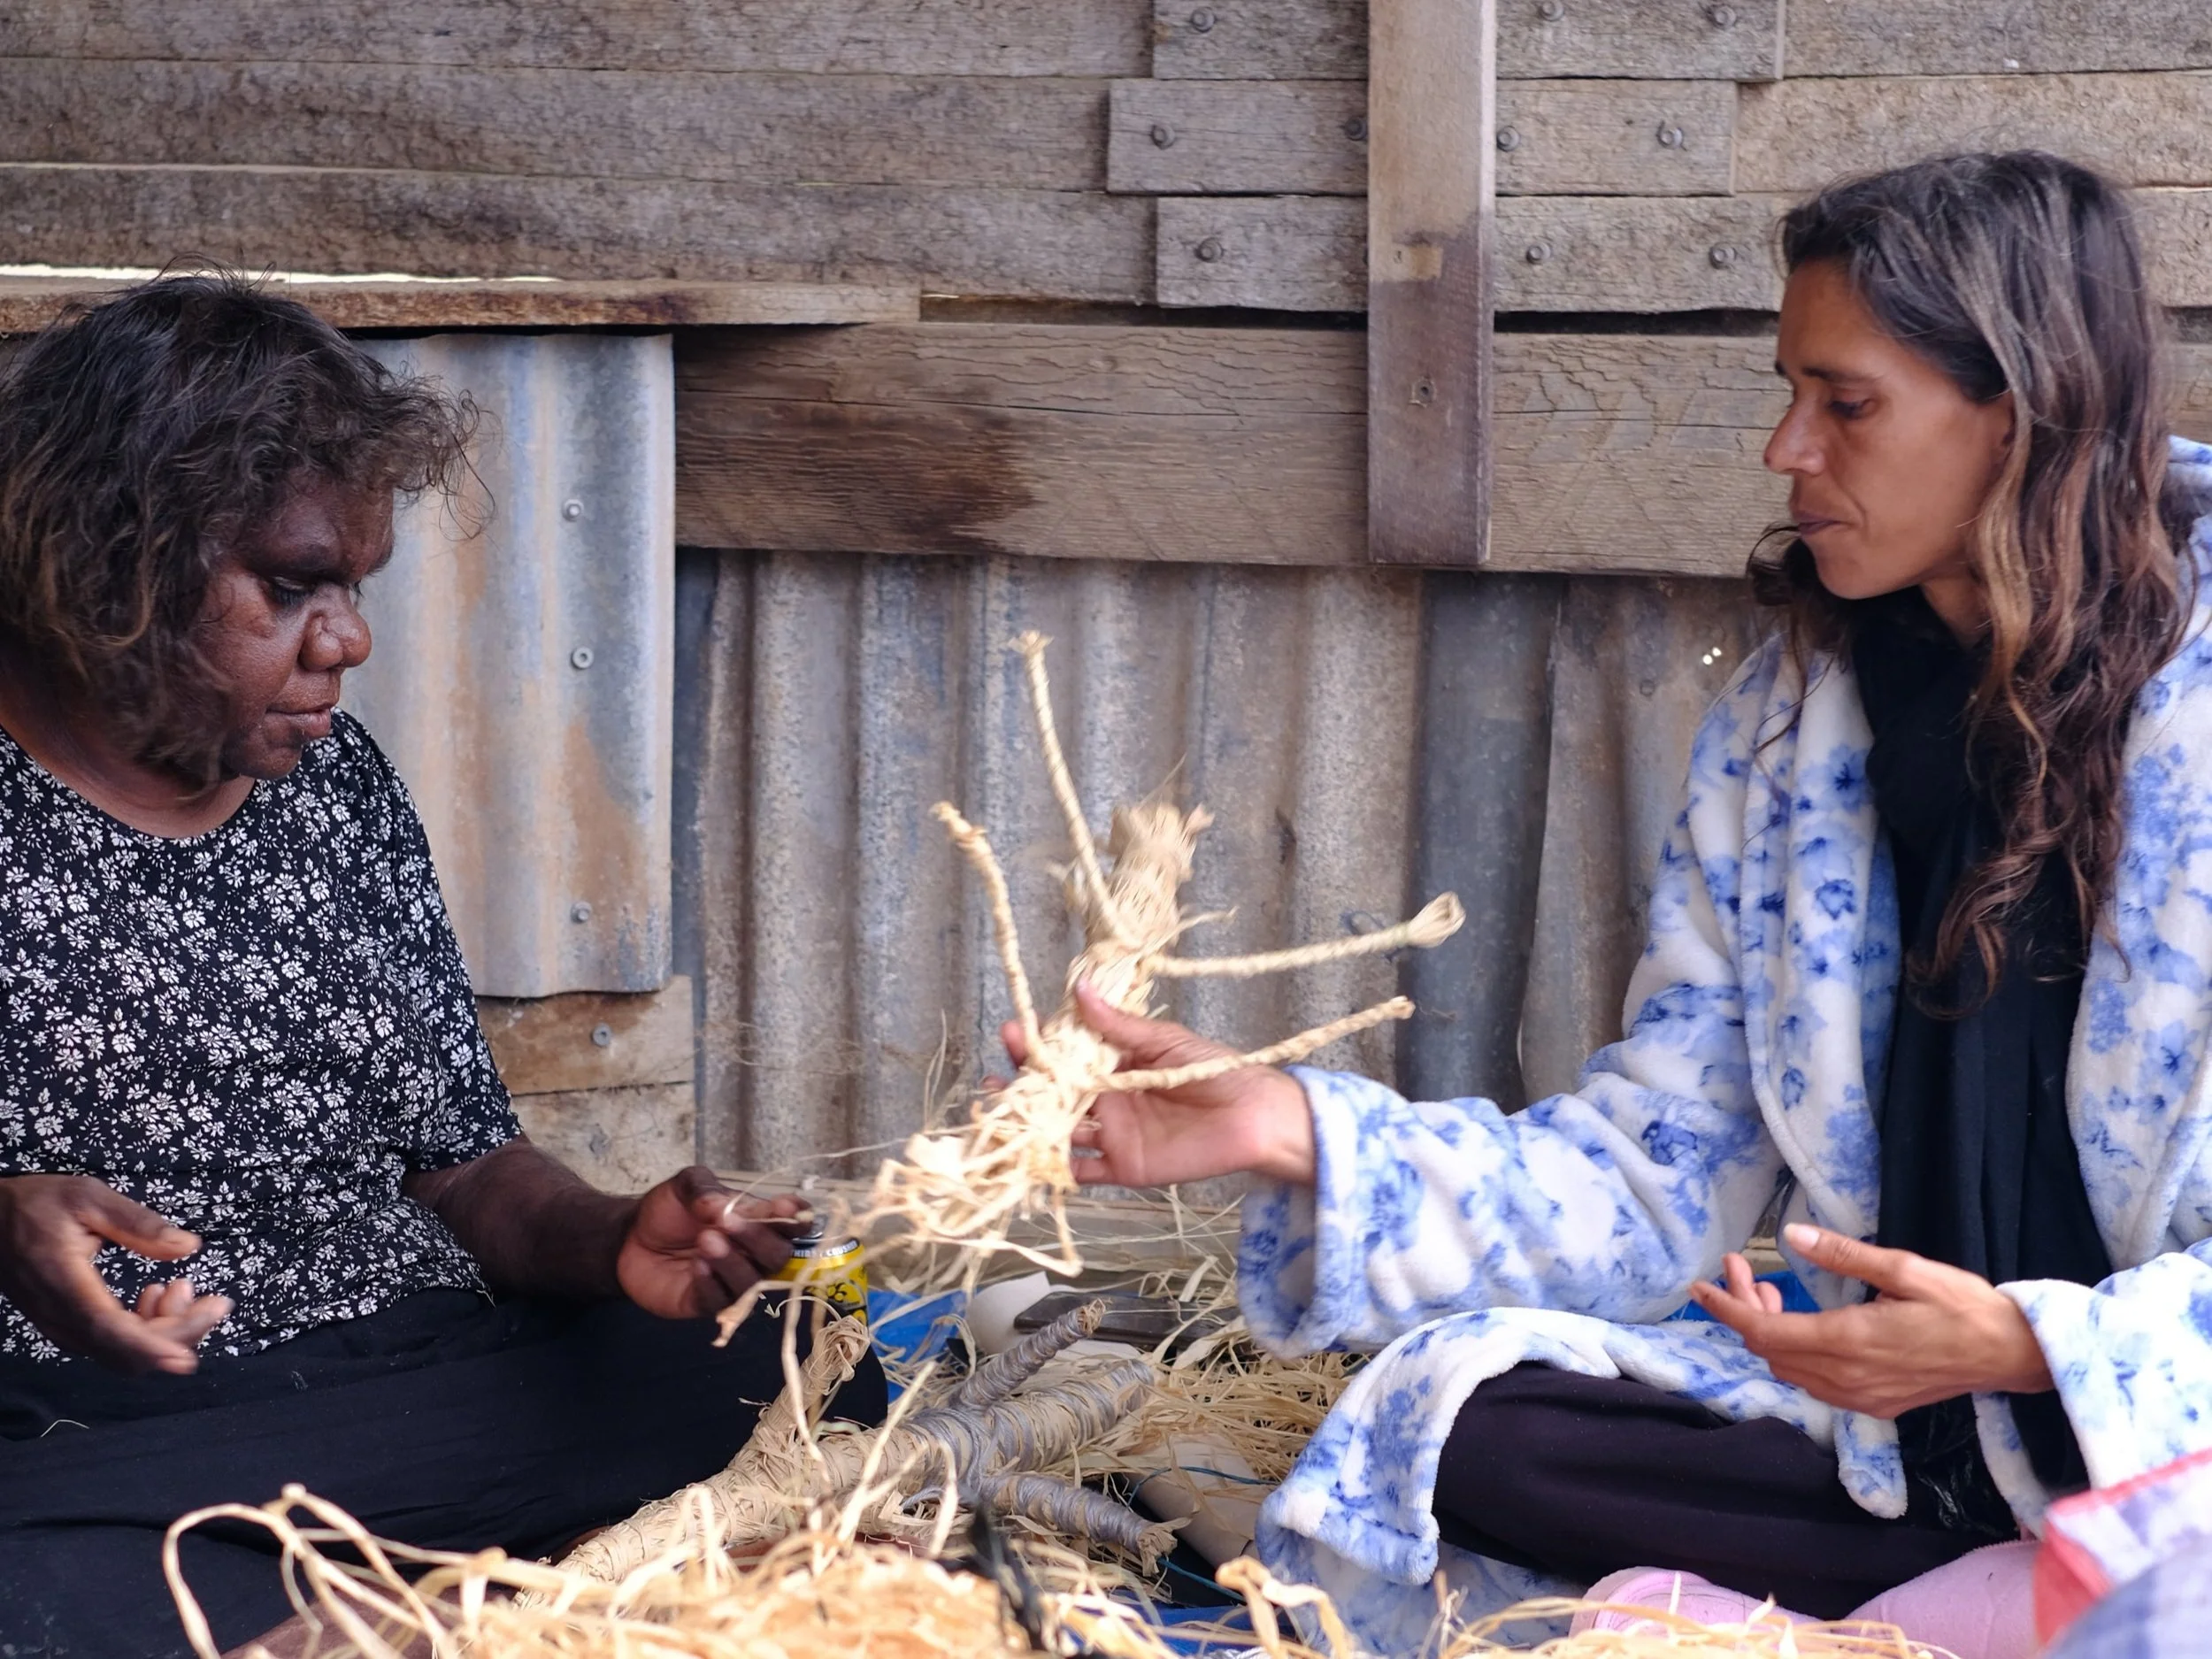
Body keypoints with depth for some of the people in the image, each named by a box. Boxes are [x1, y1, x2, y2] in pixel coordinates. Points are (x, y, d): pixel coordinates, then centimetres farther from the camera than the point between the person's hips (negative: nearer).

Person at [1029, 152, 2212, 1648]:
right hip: (1876, 1407, 5)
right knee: (1465, 1417, -17)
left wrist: (2032, 1347, -26)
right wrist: (1292, 1132, -8)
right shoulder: (1784, 730, 9)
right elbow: (1657, 1179, 6)